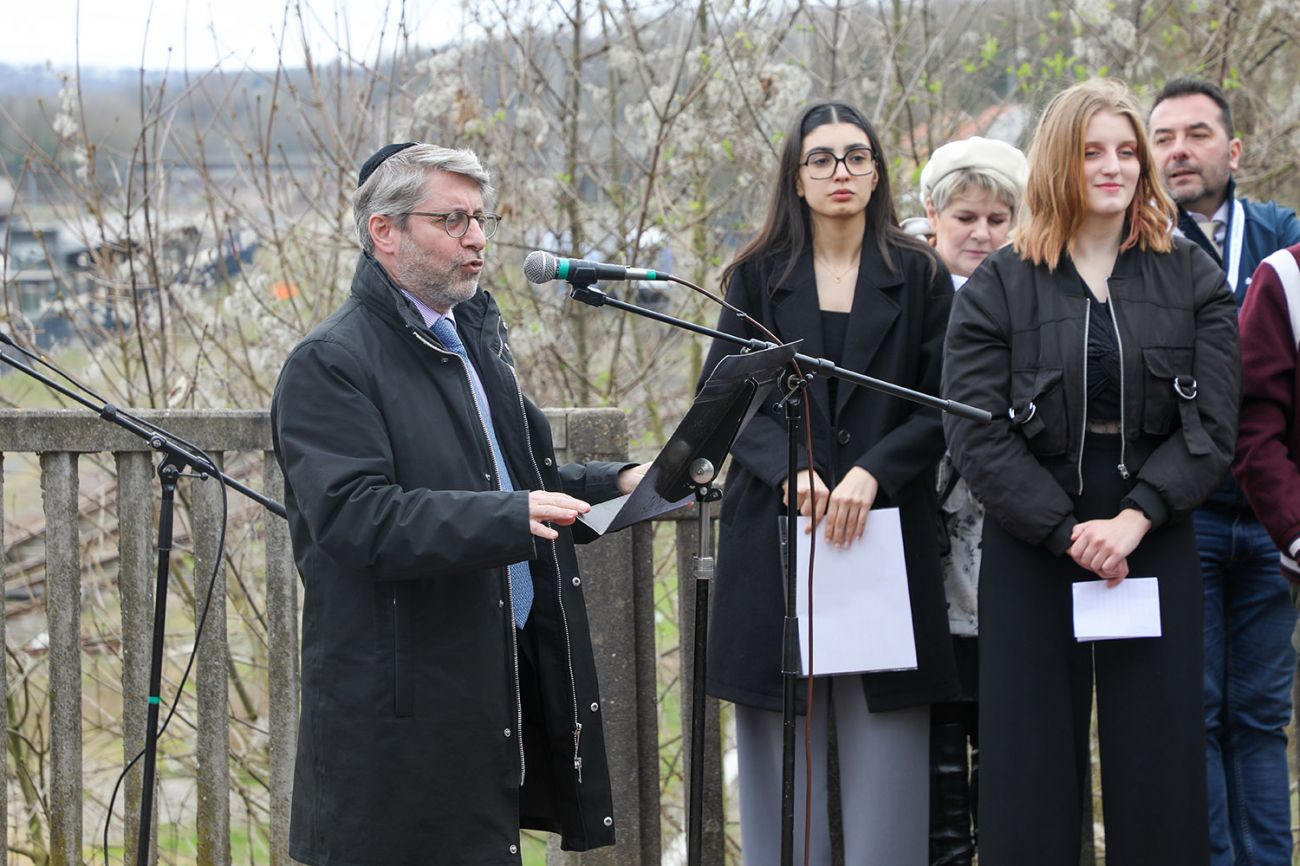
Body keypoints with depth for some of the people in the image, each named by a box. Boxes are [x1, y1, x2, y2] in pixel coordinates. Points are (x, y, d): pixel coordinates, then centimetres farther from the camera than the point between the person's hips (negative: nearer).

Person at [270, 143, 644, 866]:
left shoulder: (474, 339, 19)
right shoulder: (332, 365, -11)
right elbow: (356, 515, -24)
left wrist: (617, 485, 10)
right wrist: (506, 517, -33)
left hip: (504, 674, 8)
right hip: (404, 706, -8)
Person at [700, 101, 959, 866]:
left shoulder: (919, 278, 8)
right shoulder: (757, 278, 10)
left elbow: (942, 407, 2)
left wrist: (872, 473, -14)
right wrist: (788, 466, -16)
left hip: (887, 532, -1)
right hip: (776, 534, 1)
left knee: (883, 762, -3)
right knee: (786, 761, 1)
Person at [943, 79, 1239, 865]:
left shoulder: (1192, 281, 6)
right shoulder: (998, 287, 2)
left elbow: (1213, 422, -3)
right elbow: (976, 433, -6)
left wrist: (1134, 519, -16)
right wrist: (1068, 532, -14)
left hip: (1155, 545, 1)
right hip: (1033, 551, -1)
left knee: (1159, 762, 1)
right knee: (1032, 768, 1)